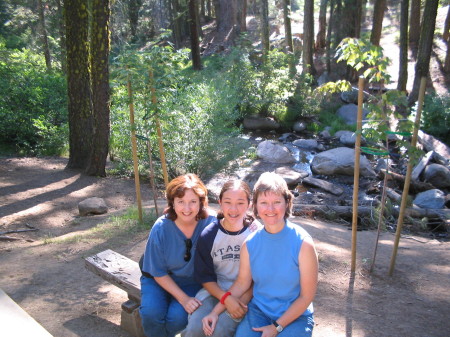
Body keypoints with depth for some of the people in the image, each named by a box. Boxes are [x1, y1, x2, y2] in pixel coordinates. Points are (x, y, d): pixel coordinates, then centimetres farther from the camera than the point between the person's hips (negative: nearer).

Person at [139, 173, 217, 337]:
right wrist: (183, 298, -17)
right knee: (151, 314, -25)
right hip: (160, 280, 0)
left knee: (178, 316, -24)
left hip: (192, 283, 0)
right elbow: (159, 273, -10)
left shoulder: (210, 224, -21)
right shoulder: (161, 228, -19)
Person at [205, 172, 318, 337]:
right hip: (259, 310, 2)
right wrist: (216, 311, -3)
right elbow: (242, 282, 6)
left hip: (295, 315, -2)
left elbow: (307, 296, -10)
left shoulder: (303, 243, -17)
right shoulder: (250, 243, -5)